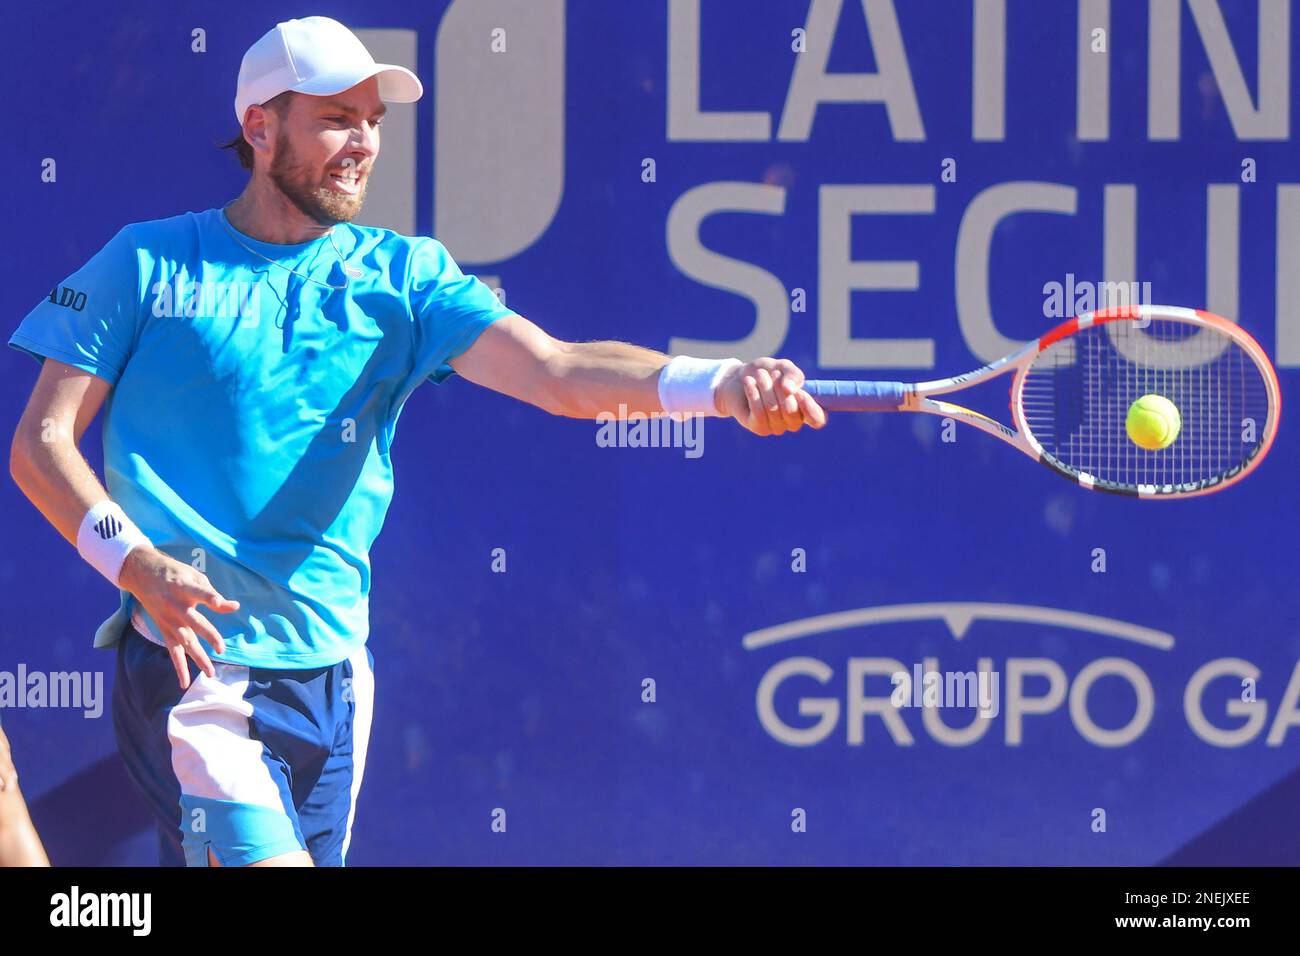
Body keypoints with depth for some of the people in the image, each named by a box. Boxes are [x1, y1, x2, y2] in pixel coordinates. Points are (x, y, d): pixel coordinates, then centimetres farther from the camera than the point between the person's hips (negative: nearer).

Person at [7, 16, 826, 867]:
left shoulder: (402, 277, 6)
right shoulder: (149, 264, 1)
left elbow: (559, 372, -9)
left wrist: (722, 384, -27)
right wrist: (137, 563, -16)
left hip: (331, 668, 4)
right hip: (191, 661, -4)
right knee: (265, 855, -22)